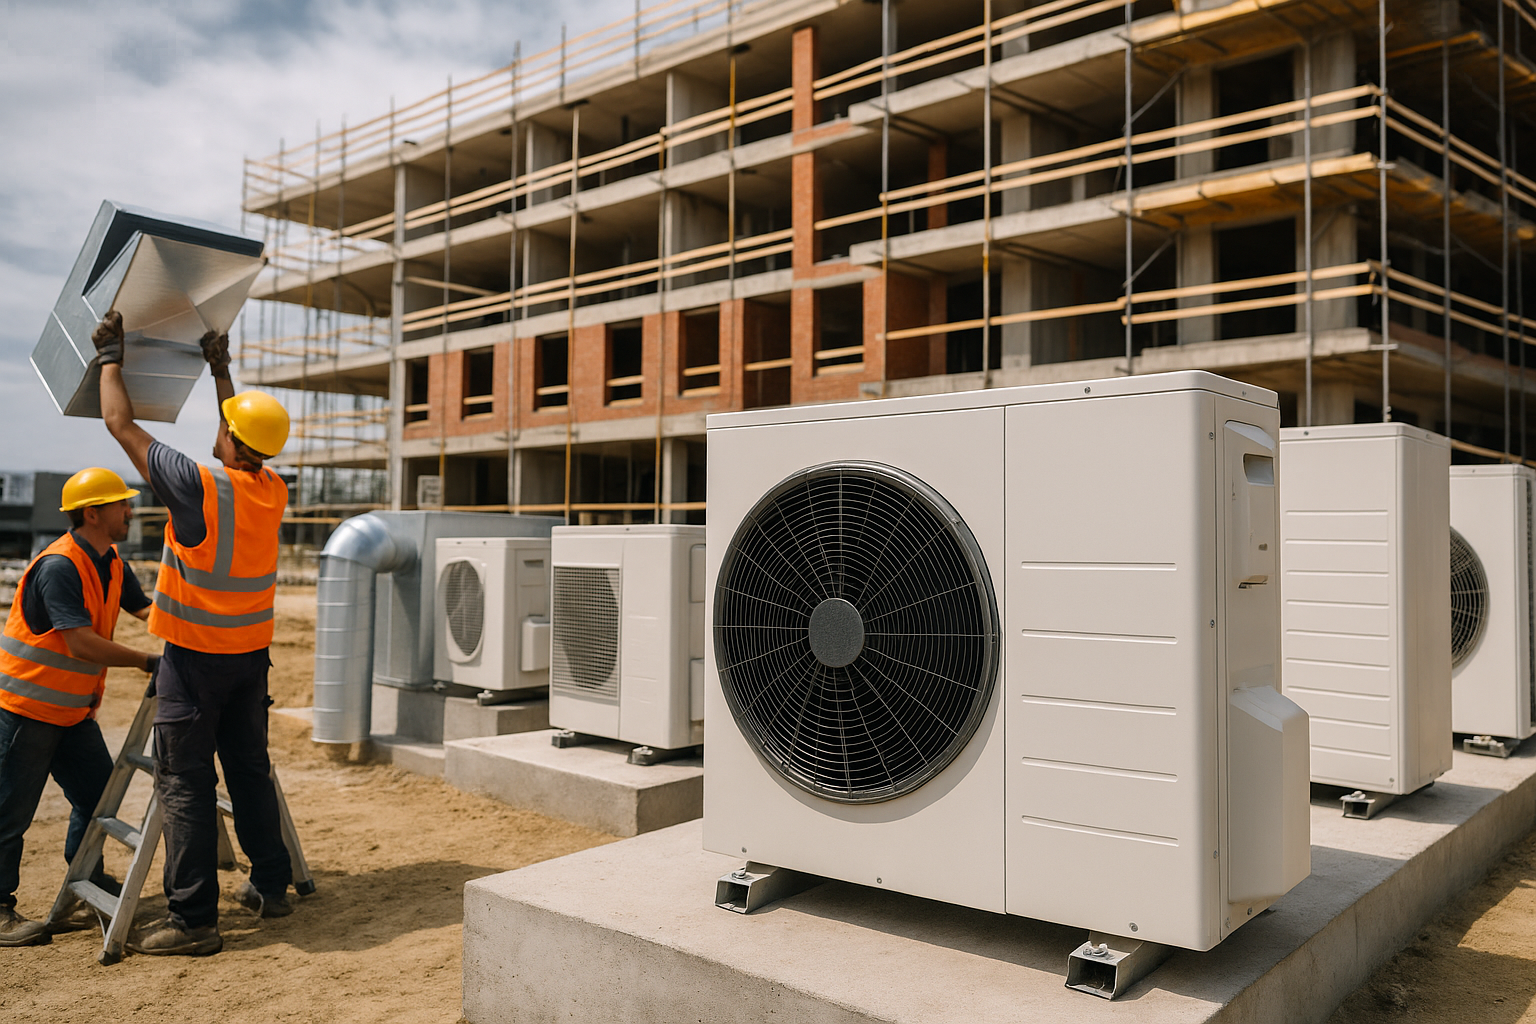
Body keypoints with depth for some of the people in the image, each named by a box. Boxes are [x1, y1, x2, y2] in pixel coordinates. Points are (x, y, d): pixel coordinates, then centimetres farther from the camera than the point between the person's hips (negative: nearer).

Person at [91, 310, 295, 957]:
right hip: (251, 654, 6)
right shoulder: (273, 492, 1)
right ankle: (271, 885, 24)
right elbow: (248, 447, 22)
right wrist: (221, 370, 31)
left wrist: (110, 356, 7)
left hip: (196, 656, -6)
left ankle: (193, 919, 1)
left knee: (185, 783, -1)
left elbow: (121, 424, -8)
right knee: (250, 769, 15)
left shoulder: (200, 485, -18)